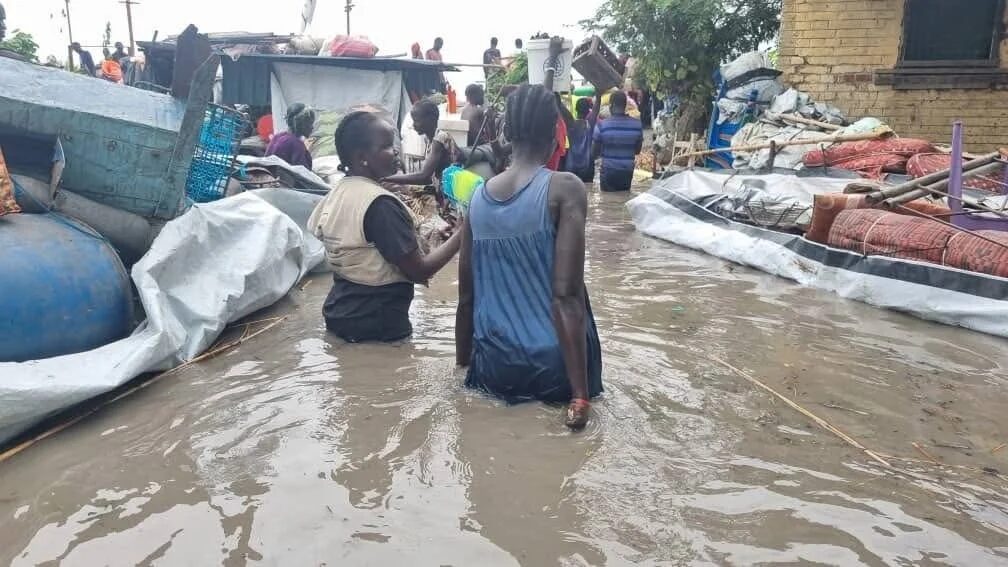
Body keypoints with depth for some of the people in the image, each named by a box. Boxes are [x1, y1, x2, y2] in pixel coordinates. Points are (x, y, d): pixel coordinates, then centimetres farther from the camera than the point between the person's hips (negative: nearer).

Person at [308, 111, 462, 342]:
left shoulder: (336, 193, 2)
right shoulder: (380, 204, -23)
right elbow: (419, 272, -21)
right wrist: (462, 234, -14)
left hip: (338, 313, 9)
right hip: (377, 323, -8)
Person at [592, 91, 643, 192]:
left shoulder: (602, 125, -12)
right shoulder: (637, 124, -3)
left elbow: (594, 153, -3)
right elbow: (637, 150, 10)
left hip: (608, 172, -3)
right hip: (628, 172, 3)